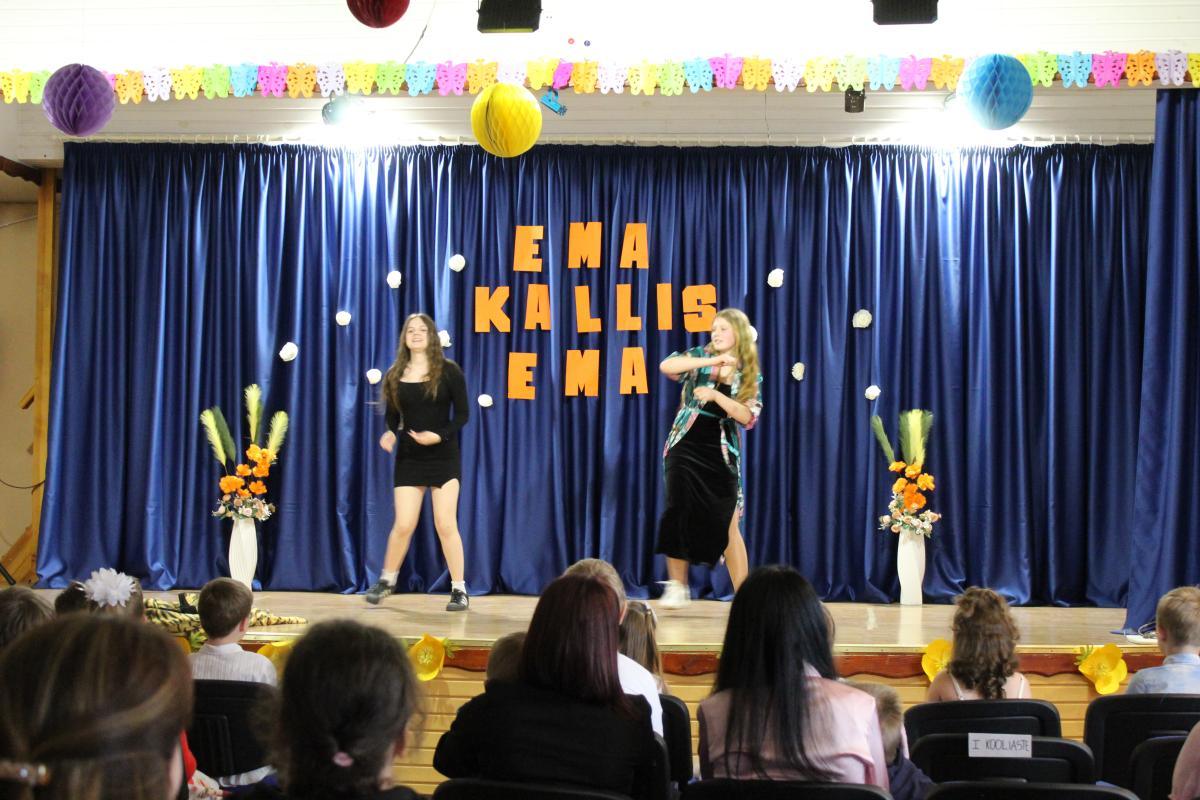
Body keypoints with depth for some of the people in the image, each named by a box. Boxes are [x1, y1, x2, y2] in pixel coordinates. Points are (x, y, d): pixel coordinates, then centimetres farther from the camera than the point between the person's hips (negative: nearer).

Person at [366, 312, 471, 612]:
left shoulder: (448, 371, -4)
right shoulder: (395, 376, 4)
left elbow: (462, 413, -4)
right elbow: (393, 416, 9)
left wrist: (439, 435, -19)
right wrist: (389, 433, -13)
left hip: (444, 456, -2)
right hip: (408, 458, 2)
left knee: (445, 524, -5)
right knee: (403, 524, 1)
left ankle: (459, 590, 6)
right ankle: (386, 580, 24)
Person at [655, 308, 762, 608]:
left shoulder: (751, 375, 5)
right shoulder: (701, 356, 4)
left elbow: (748, 417, -7)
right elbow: (666, 366, -15)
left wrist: (716, 395, -20)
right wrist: (713, 360, -21)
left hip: (721, 453, 0)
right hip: (685, 447, 0)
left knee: (727, 523, -1)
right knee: (679, 514, -4)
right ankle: (677, 586, 7)